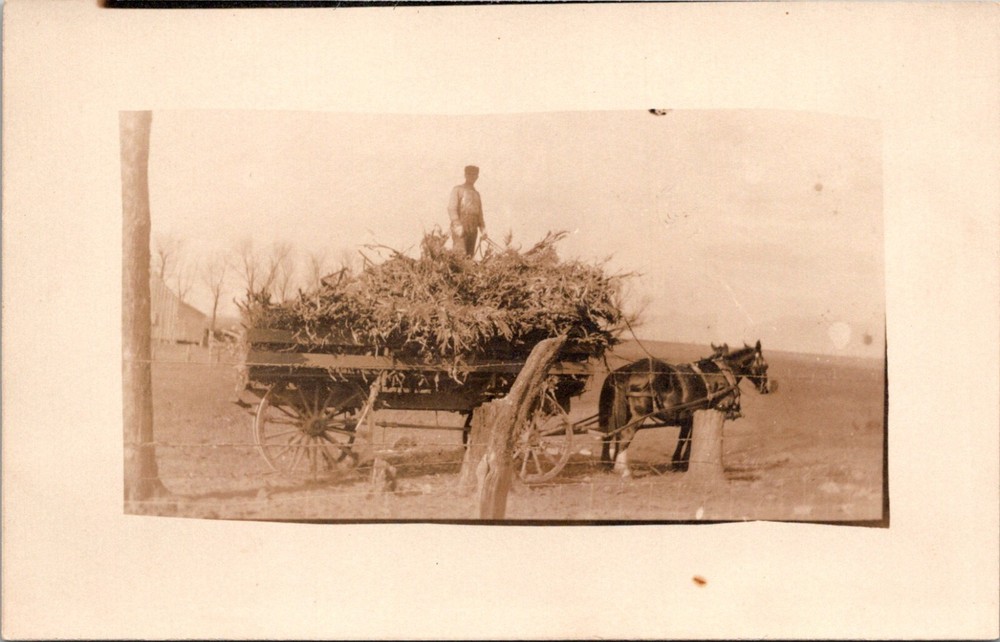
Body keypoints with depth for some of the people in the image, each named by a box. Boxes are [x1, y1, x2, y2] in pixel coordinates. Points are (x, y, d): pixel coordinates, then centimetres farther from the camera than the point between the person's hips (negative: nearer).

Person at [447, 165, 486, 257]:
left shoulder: (477, 194, 23)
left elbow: (479, 214, 22)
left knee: (470, 256, 0)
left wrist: (483, 229, 7)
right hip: (460, 228, -5)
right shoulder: (457, 190, 7)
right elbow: (451, 209, -4)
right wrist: (458, 226, -16)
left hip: (473, 230, 5)